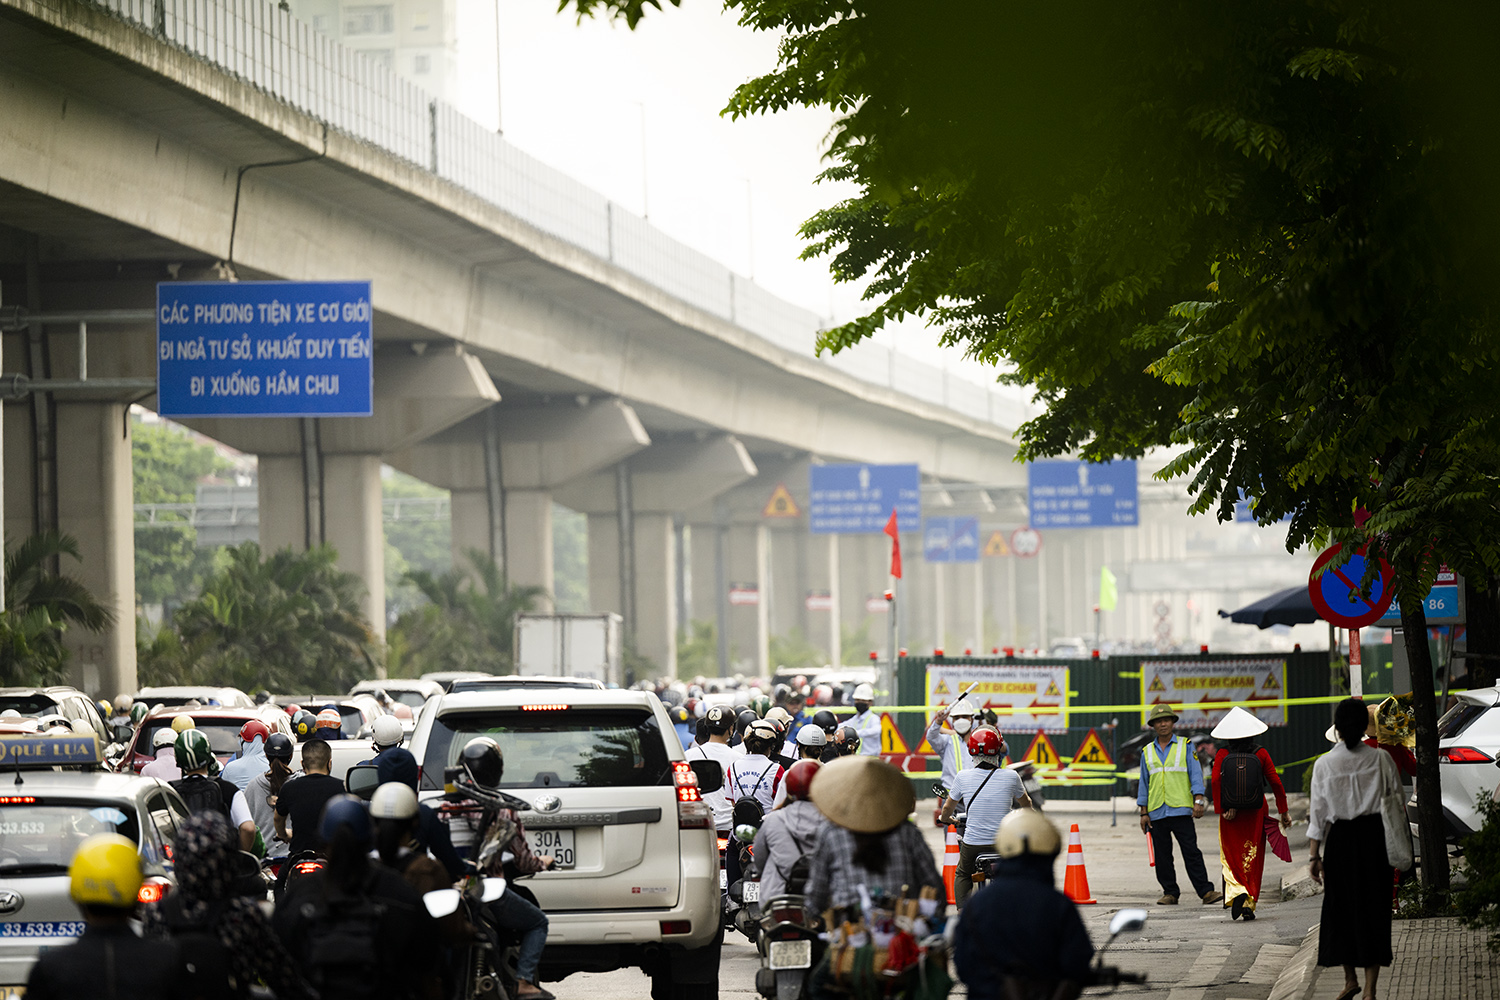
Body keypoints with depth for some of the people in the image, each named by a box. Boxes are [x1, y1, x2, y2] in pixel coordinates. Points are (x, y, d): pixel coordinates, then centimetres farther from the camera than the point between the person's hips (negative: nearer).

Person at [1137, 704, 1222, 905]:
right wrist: (1143, 812, 9)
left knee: (1191, 851, -8)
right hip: (1156, 812, 3)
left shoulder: (1185, 746, 6)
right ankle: (1170, 893, 10)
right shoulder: (1147, 752, 14)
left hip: (1181, 810, -3)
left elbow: (1195, 774, 2)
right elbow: (1144, 783, 15)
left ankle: (1206, 891, -8)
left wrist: (1198, 801, -10)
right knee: (1162, 855, 3)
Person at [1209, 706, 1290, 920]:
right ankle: (1249, 904, 7)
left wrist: (1222, 809, -14)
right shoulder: (1260, 754, -1)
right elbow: (1275, 783, -2)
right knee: (1252, 858, 10)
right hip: (1255, 813, 1)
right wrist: (1283, 812, 5)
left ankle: (1237, 892, -16)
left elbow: (1216, 780, -17)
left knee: (1231, 857, 9)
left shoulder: (1222, 755, -3)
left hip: (1231, 814, -1)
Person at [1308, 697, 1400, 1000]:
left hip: (1341, 839, -1)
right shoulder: (1381, 759, -4)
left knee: (1341, 908, 15)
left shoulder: (1324, 764, -6)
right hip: (1375, 837, 1)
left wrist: (1314, 855, 1)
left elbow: (1318, 813, -4)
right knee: (1373, 909, 6)